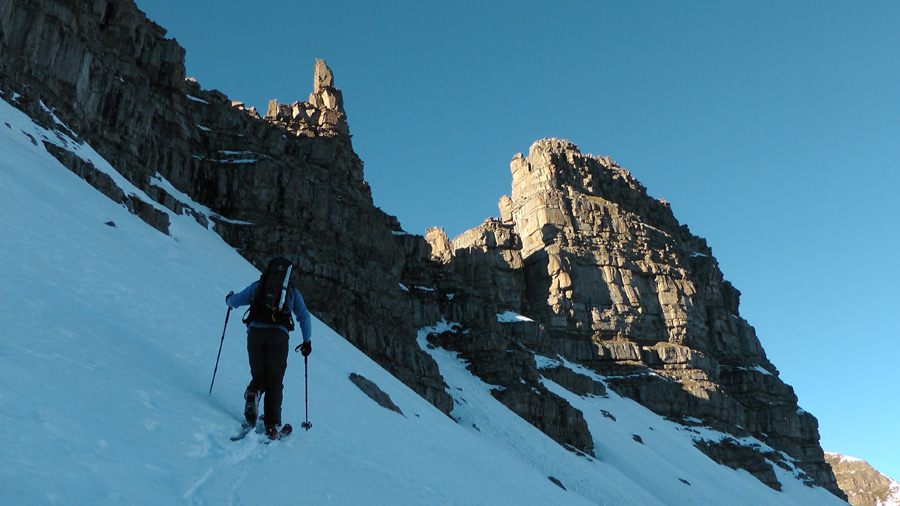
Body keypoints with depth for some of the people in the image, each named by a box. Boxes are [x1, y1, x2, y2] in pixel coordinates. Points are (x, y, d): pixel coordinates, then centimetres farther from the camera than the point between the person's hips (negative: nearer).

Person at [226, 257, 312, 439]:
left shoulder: (257, 286, 18)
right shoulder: (292, 292, 18)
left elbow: (234, 301, 19)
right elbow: (304, 317, 14)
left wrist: (229, 298, 43)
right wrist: (307, 341, 22)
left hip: (256, 332, 1)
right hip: (279, 335, -1)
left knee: (259, 376, 13)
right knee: (275, 382, 5)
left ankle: (253, 392, -22)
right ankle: (272, 426, -3)